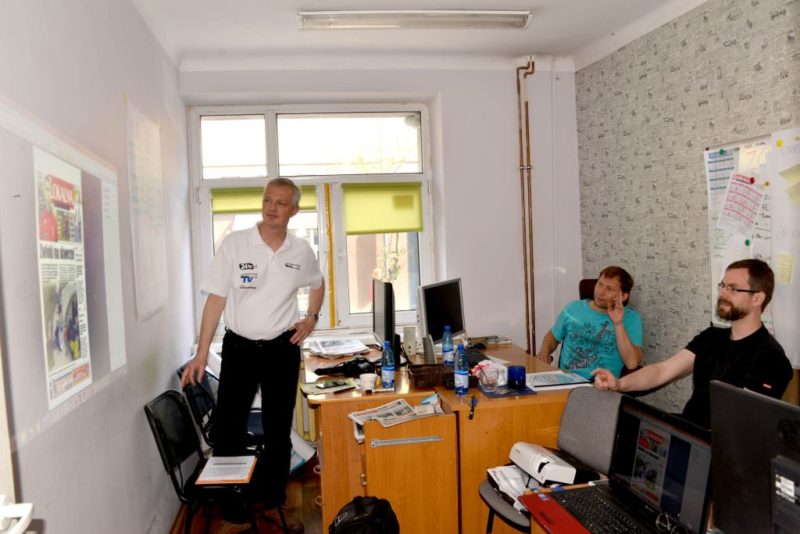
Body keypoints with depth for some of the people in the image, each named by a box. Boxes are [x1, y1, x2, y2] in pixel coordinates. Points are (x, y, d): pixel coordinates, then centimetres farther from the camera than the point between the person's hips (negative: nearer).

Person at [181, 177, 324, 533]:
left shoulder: (302, 251, -1)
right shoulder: (234, 243, -9)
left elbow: (317, 284, 20)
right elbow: (216, 299, -7)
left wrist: (312, 318, 3)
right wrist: (201, 354, -10)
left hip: (282, 350, 2)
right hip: (239, 348, -2)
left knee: (278, 431, 13)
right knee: (227, 431, -1)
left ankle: (274, 504, 32)